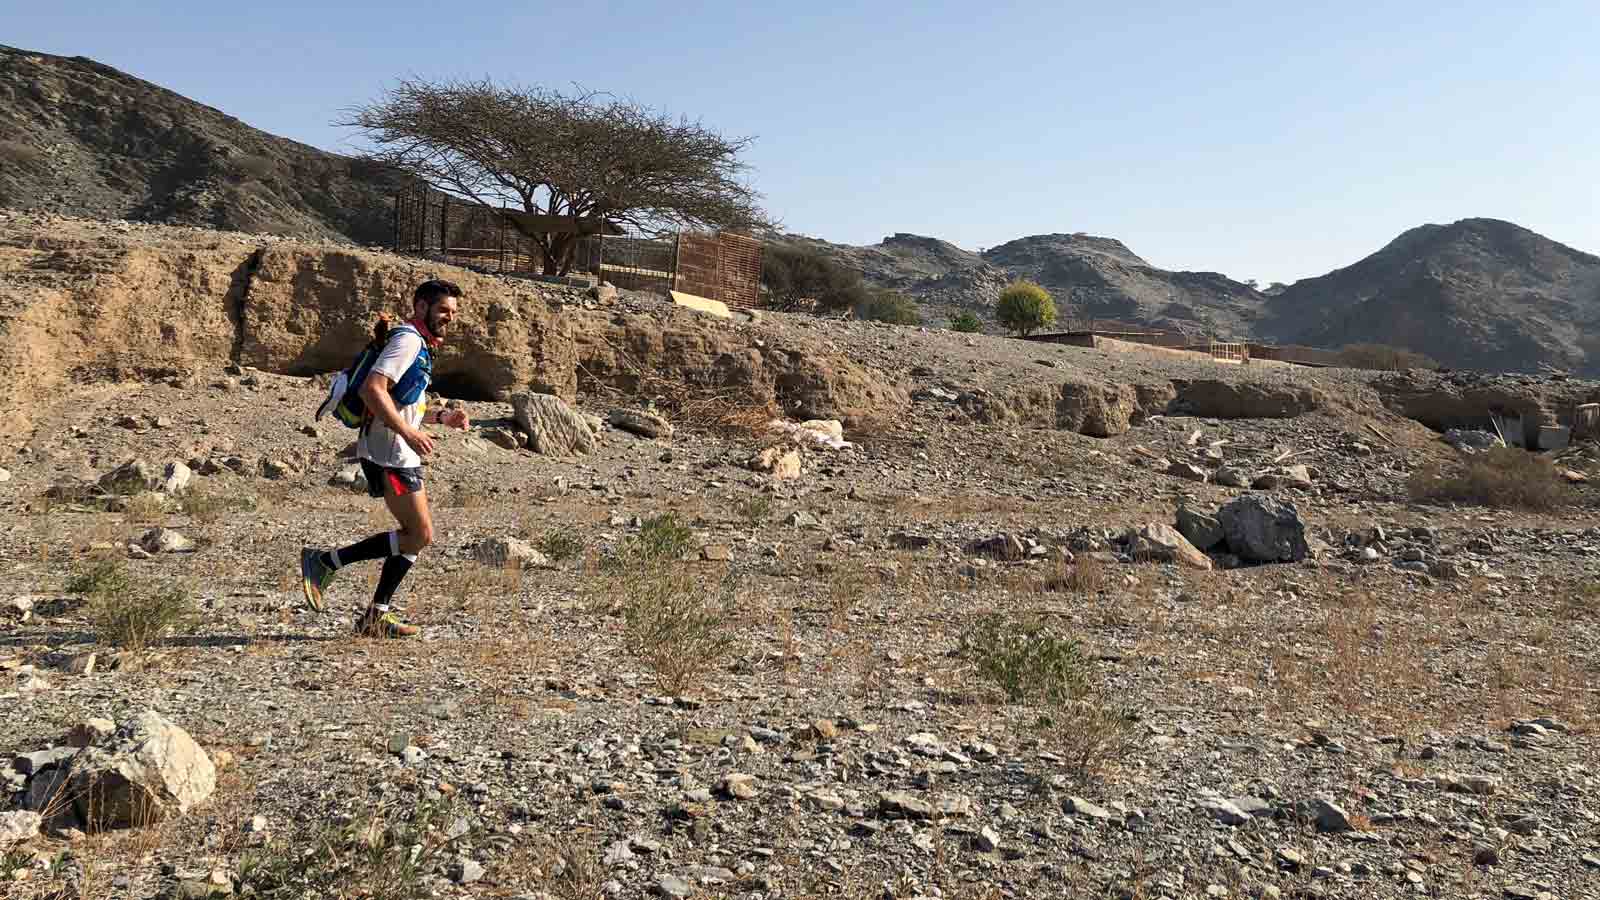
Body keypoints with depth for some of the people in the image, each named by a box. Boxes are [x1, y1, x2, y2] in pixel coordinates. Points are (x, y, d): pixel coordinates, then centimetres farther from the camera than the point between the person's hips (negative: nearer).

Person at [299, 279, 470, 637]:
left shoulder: (420, 346, 21)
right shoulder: (408, 339, -11)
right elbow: (372, 389, -25)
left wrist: (441, 417, 18)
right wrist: (408, 432, -29)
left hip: (401, 453, 10)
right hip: (389, 454, -10)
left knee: (416, 533, 11)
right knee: (419, 536, -8)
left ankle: (377, 615, 14)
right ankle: (325, 562, -1)